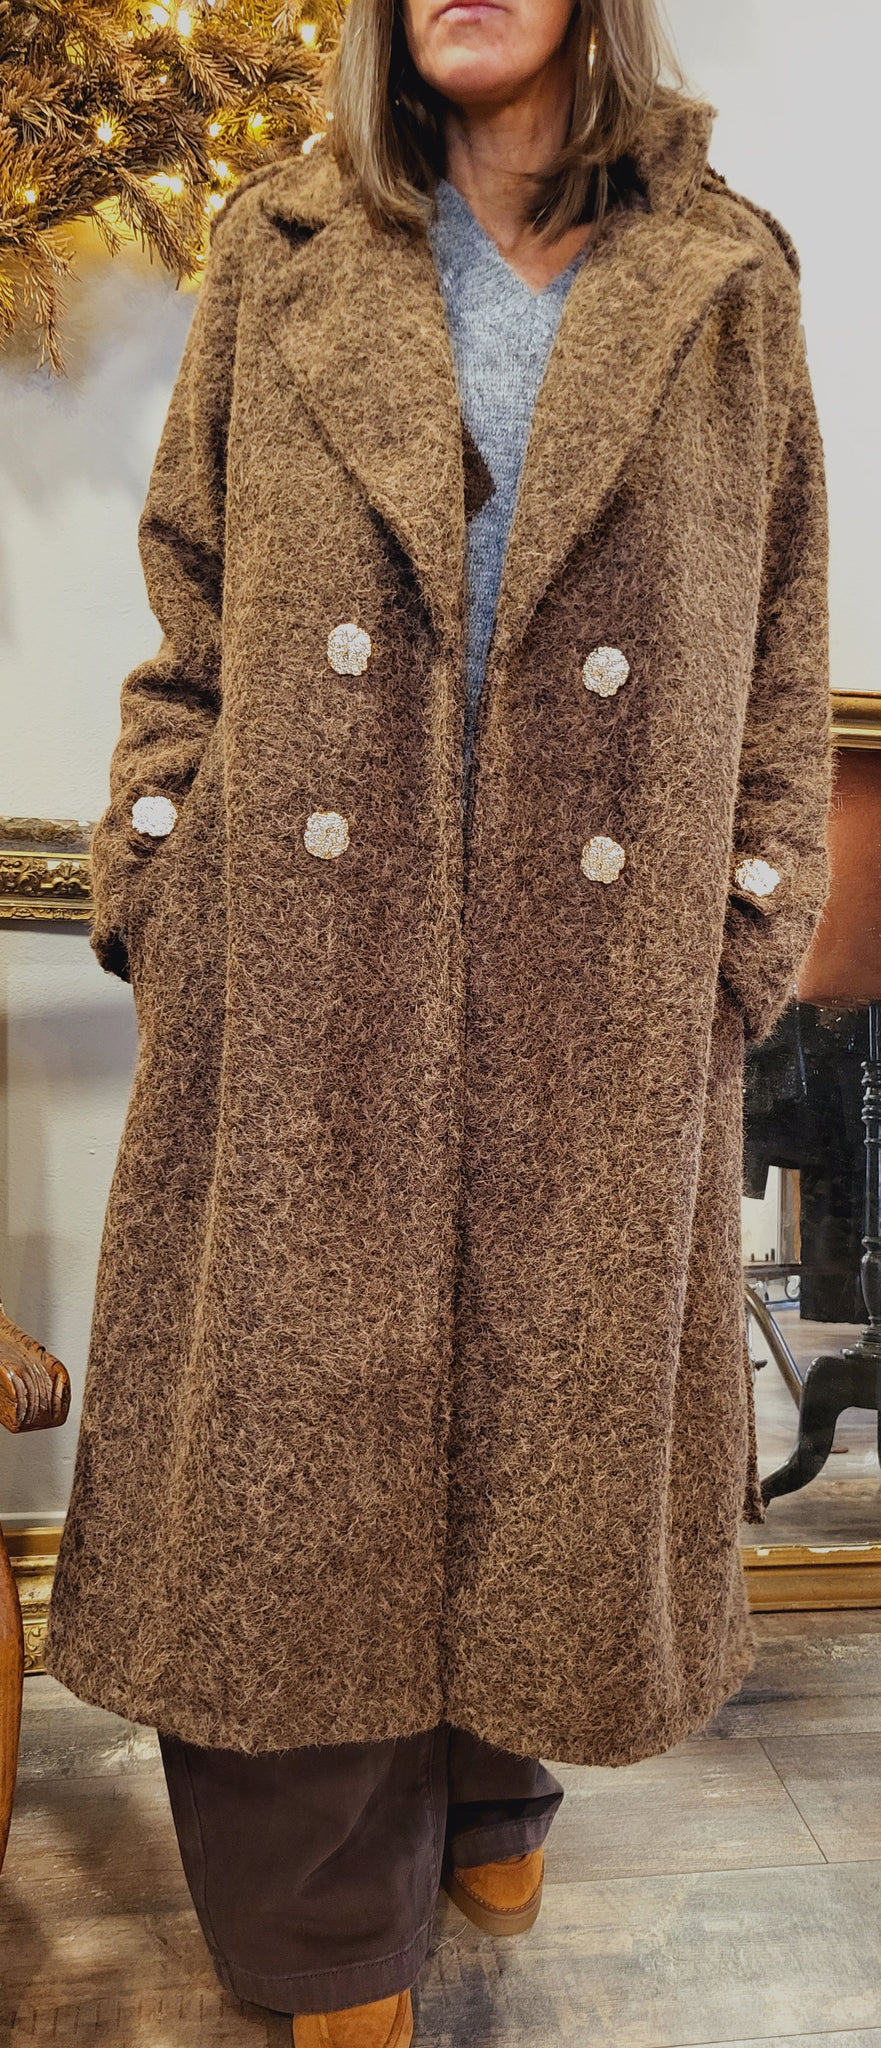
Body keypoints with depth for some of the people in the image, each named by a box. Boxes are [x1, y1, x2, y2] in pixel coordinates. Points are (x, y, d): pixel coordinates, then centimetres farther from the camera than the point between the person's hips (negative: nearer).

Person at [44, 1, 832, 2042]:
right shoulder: (281, 253, 12)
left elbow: (783, 649, 9)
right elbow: (188, 607, 9)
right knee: (299, 1403, 5)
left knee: (555, 1388, 10)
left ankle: (488, 1785, 40)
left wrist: (752, 937, 2)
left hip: (598, 987, 1)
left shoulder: (726, 282, 11)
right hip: (303, 969, 0)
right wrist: (155, 885, 0)